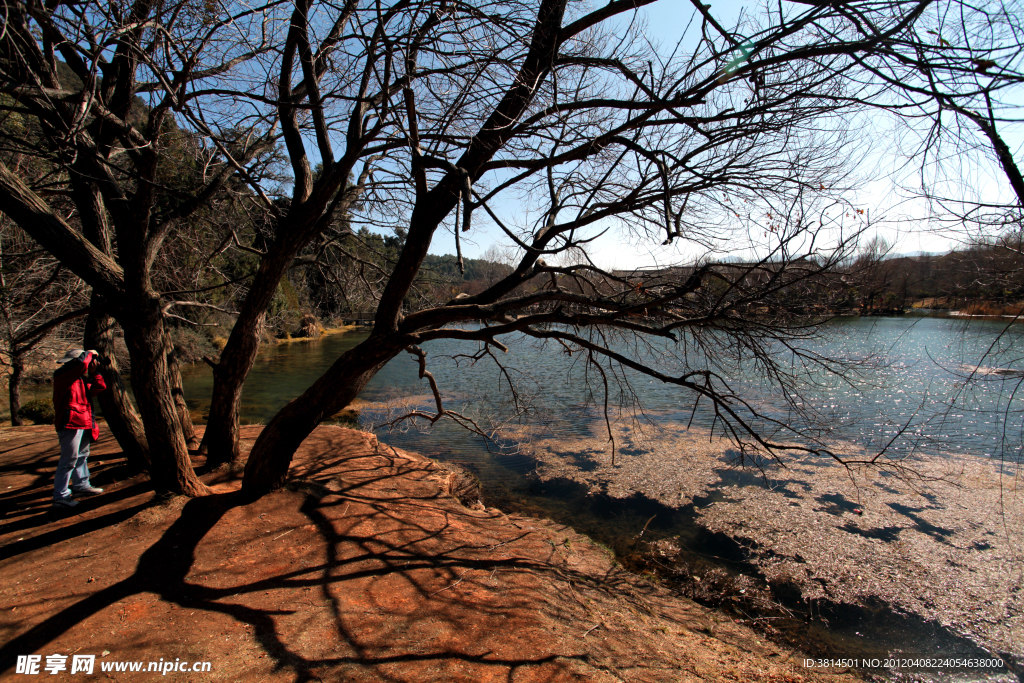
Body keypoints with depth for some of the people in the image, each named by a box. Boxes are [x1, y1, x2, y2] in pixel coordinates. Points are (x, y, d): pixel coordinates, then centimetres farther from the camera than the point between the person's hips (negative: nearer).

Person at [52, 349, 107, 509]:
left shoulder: (82, 379, 15)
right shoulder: (63, 375, -12)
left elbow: (99, 387, 14)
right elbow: (82, 363, -29)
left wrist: (94, 372, 4)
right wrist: (89, 354, -10)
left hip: (83, 423, 10)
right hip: (70, 423, -10)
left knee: (82, 455, 20)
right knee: (69, 459, -8)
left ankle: (81, 485, 34)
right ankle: (60, 496, -3)